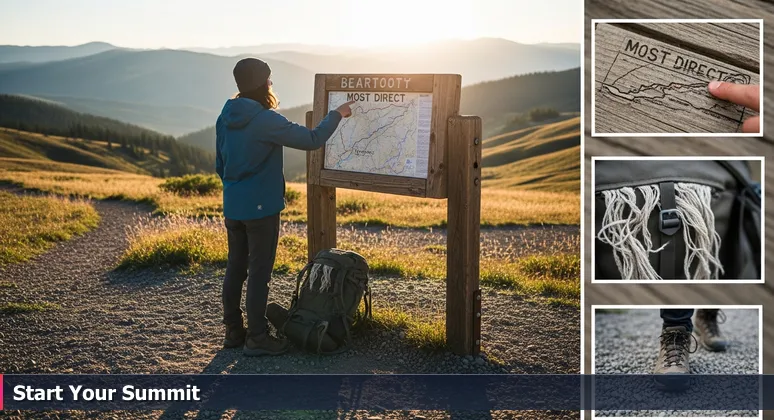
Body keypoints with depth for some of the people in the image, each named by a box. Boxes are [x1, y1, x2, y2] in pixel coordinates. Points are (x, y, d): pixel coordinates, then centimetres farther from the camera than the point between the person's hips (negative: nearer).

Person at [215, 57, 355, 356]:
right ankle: (257, 338, 8)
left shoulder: (225, 118, 5)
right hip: (261, 208, -8)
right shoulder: (265, 120, -19)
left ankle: (233, 331, 25)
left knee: (235, 268, 15)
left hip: (233, 206, 8)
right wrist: (337, 115, -3)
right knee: (259, 272, 1)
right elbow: (312, 140, -17)